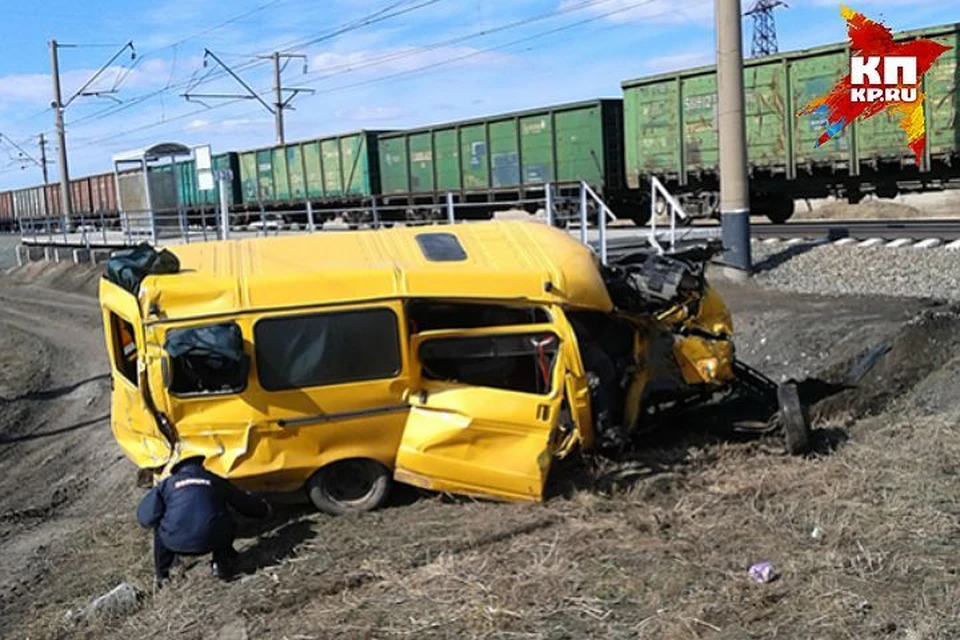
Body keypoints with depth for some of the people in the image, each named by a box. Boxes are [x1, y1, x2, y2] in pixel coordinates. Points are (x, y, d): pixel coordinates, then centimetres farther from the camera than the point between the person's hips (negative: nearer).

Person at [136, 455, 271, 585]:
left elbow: (145, 517, 6)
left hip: (175, 543, 0)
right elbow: (245, 502, 28)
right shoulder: (216, 481, 19)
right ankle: (221, 564, 25)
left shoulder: (167, 483, 16)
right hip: (210, 542, 0)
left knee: (159, 527, 33)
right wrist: (264, 509, 48)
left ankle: (162, 575, 31)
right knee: (227, 525, 32)